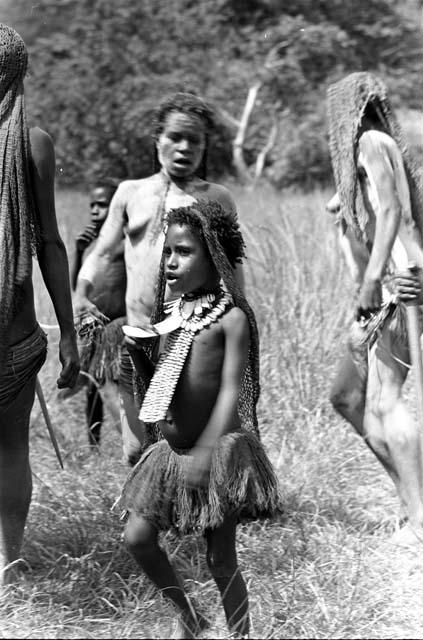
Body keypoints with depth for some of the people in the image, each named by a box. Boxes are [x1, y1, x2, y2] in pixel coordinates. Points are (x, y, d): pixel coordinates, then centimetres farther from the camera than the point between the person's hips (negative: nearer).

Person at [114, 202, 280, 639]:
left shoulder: (232, 317, -11)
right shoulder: (171, 314, 8)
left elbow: (232, 391, -19)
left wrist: (205, 452, -25)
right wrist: (137, 351, 0)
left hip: (219, 449, -6)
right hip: (171, 451, 7)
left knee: (220, 560, 2)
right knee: (137, 537, 3)